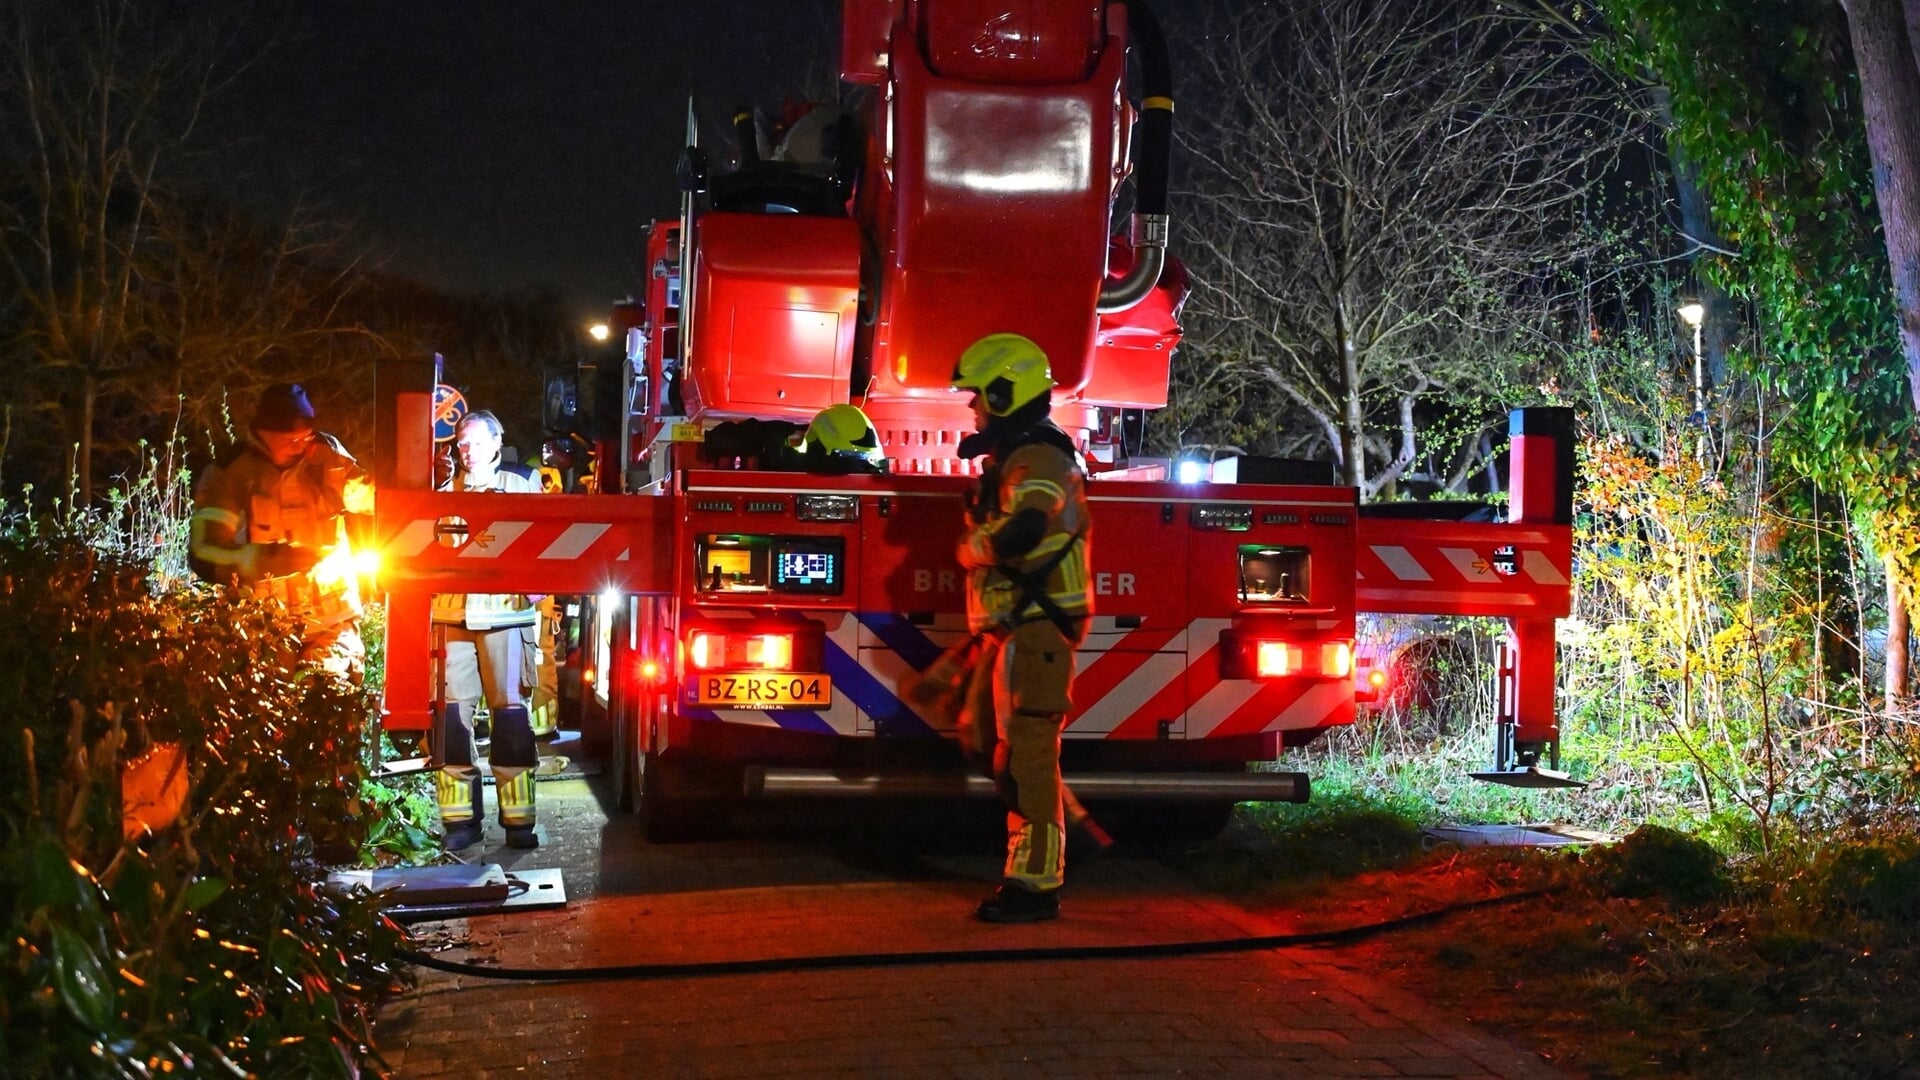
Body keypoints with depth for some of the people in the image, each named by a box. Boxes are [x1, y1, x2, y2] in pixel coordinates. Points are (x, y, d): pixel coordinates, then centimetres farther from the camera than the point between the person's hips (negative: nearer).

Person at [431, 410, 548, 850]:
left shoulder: (523, 484, 9)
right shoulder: (447, 492, 17)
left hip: (503, 609, -3)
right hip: (454, 611, 3)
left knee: (509, 705, -4)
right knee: (454, 707, -2)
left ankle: (518, 818, -1)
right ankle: (461, 818, 3)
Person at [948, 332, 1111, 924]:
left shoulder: (1037, 460, -15)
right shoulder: (1012, 459, 19)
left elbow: (1019, 532, -33)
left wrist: (971, 547, -14)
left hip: (1034, 631, -11)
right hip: (1012, 631, 11)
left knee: (1026, 753, -8)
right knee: (984, 738, 15)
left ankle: (1034, 885, -4)